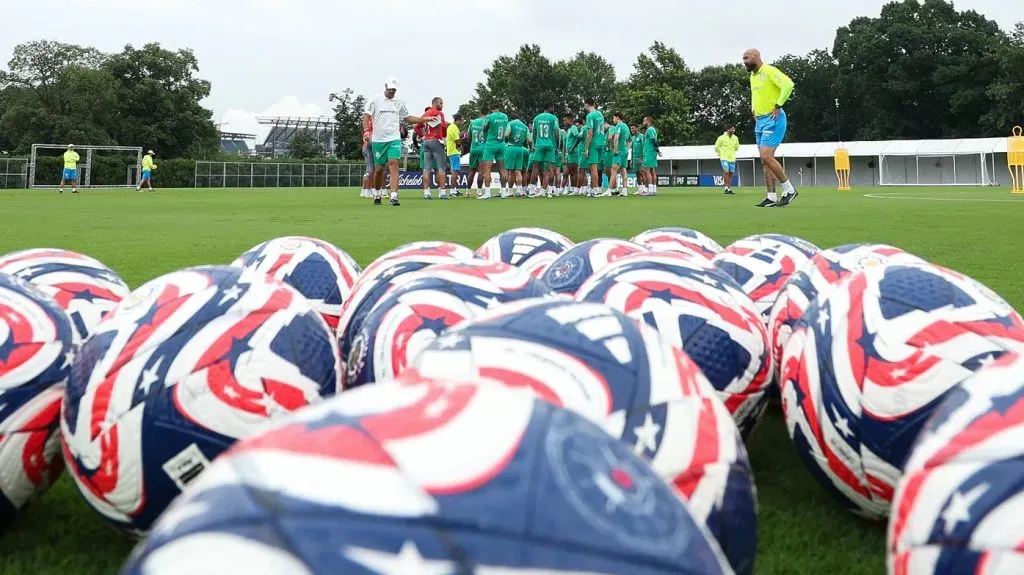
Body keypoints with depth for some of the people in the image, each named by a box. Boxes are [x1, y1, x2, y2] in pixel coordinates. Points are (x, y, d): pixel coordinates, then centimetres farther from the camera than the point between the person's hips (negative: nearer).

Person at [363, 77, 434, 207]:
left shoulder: (399, 103, 12)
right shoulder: (375, 99, 3)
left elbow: (407, 118, 22)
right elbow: (366, 116, -1)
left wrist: (423, 119, 12)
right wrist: (366, 130, -16)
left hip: (394, 139, 1)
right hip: (378, 139, -1)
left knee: (393, 164, -15)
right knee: (378, 169, 4)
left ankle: (394, 196, -22)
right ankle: (377, 194, 26)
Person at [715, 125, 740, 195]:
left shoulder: (735, 138, 5)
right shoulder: (722, 138, -8)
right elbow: (716, 147, 2)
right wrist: (720, 154, 5)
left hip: (732, 158, 5)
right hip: (724, 158, -4)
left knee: (731, 174, 4)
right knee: (726, 172, -20)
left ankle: (729, 189, 11)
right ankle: (726, 187, -10)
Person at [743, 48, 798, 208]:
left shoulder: (769, 71, -11)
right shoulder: (752, 76, 16)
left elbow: (788, 84, -23)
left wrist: (778, 106, -22)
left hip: (773, 120, -9)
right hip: (760, 121, 9)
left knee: (766, 157, -16)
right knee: (765, 160, 5)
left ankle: (789, 190, -4)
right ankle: (771, 198, 7)